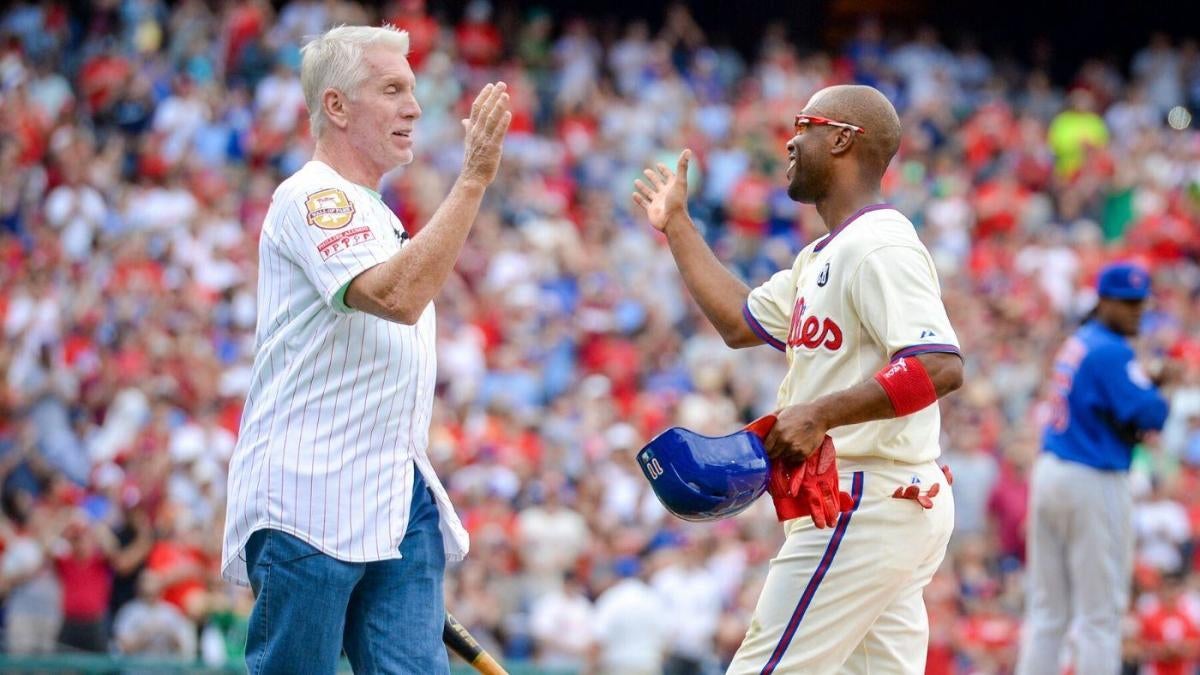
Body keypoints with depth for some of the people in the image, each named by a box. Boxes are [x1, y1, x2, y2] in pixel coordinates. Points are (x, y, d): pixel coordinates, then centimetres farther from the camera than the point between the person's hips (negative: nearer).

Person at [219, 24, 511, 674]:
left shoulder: (378, 215, 22)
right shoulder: (310, 197, -9)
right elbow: (397, 296, -25)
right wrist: (474, 178, -26)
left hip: (402, 507, 8)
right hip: (308, 510, -8)